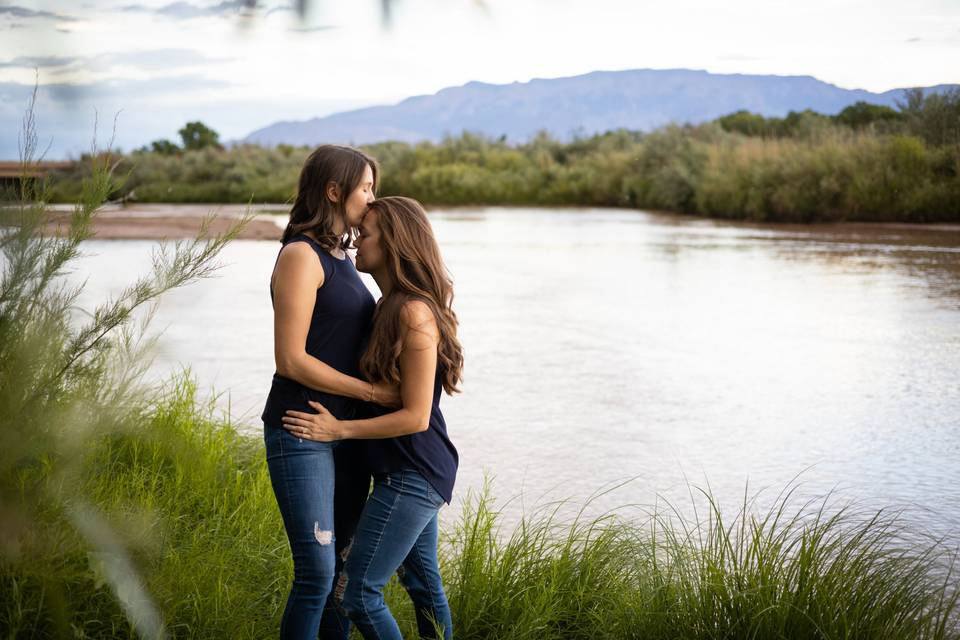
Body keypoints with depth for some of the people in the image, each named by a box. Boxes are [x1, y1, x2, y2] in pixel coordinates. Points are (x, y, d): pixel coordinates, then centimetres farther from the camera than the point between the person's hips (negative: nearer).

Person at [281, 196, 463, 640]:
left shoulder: (414, 313, -21)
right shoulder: (388, 307, 9)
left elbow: (415, 416, -20)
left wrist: (337, 430, -21)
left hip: (413, 476, -10)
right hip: (412, 473, 10)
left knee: (358, 591, -5)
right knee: (422, 583, 19)